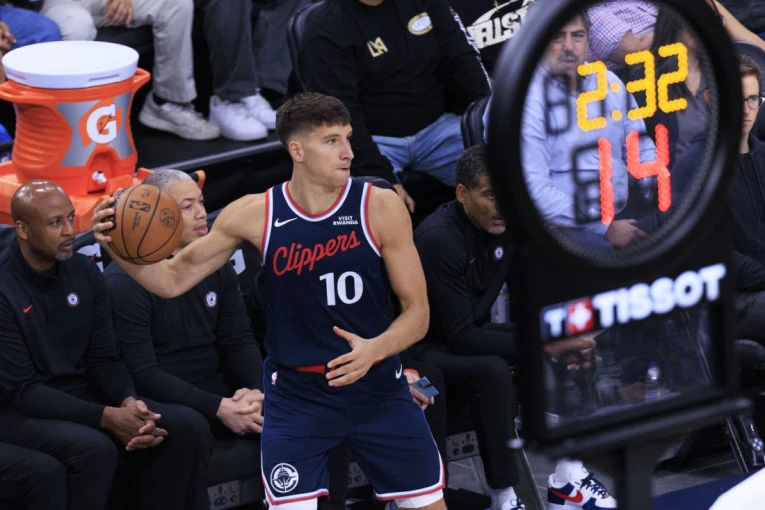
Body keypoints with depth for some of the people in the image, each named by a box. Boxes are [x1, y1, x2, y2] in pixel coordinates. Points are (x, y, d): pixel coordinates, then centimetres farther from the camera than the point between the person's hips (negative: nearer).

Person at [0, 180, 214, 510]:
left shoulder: (84, 272, 3)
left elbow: (104, 359, 8)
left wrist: (129, 402, -15)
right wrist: (106, 417, -25)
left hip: (83, 396, 7)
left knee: (188, 427, -12)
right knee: (94, 448, -37)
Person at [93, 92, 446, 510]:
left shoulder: (380, 208, -11)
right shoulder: (255, 215, -9)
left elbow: (417, 312, -6)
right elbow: (173, 279, 0)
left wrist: (374, 349, -26)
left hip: (377, 389, 1)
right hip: (295, 395, -1)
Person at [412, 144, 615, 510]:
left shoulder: (505, 225, -4)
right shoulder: (440, 239, -27)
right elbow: (460, 336, -30)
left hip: (472, 334, 8)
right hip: (426, 348, -8)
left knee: (566, 343, -5)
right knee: (492, 370, -36)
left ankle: (568, 478, -3)